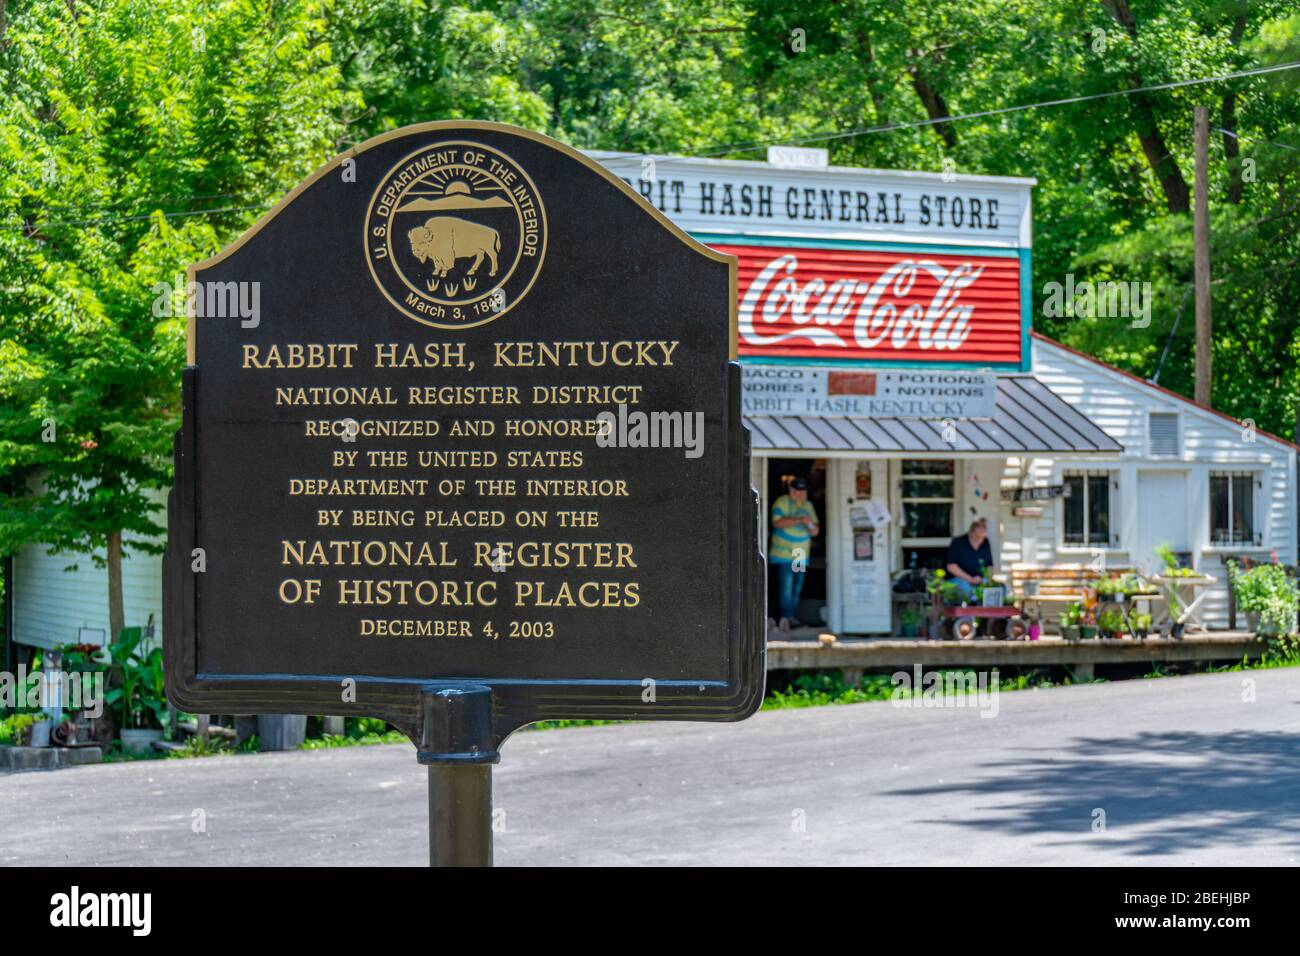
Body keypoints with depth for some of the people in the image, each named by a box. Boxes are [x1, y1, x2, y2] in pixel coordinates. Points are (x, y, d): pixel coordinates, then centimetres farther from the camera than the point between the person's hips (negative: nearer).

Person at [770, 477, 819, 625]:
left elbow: (815, 530, 19)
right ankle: (788, 617, -14)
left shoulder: (808, 505, 15)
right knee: (786, 586, -13)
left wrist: (812, 527, -6)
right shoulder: (782, 502, -4)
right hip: (784, 554, -6)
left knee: (797, 588, 7)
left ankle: (794, 617, 11)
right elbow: (777, 522, -19)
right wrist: (799, 520, -23)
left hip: (801, 555, 6)